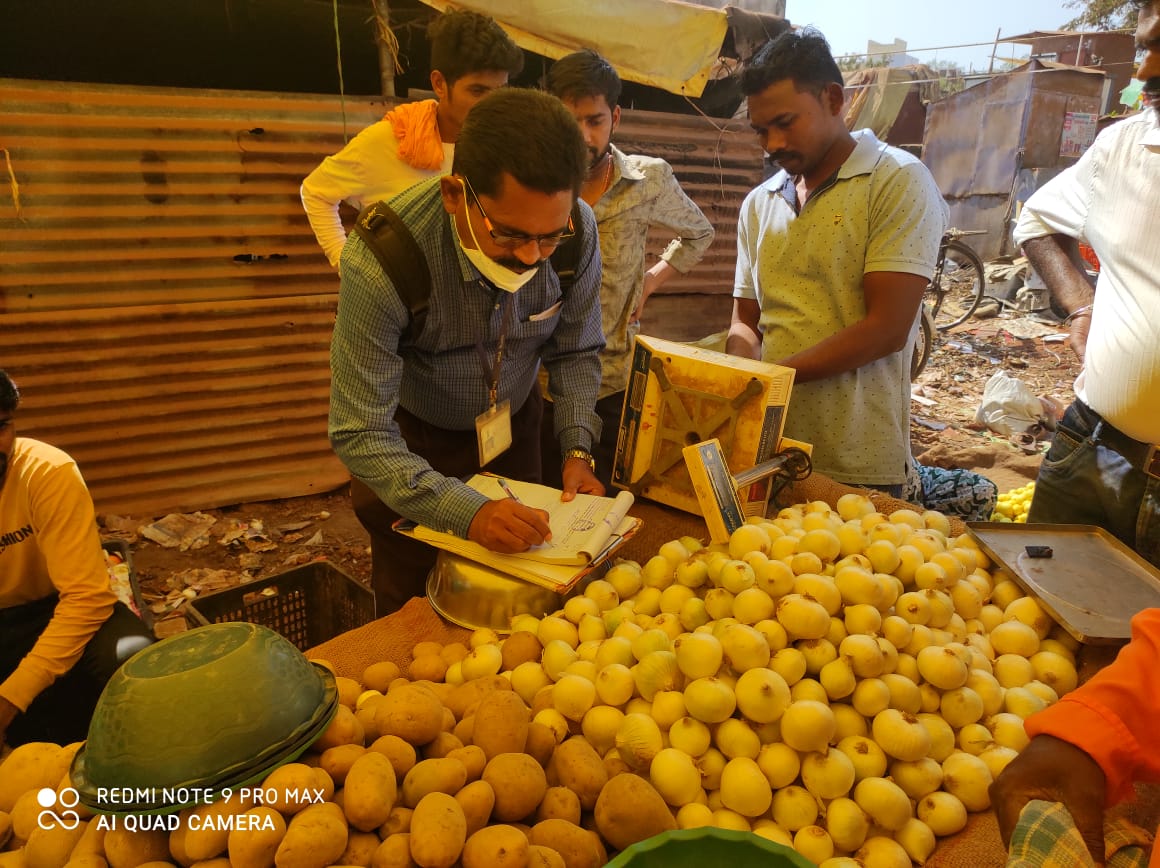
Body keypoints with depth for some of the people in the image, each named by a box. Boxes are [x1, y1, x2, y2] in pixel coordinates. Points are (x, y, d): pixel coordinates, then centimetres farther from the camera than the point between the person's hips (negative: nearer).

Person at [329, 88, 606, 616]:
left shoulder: (576, 231, -24)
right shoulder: (381, 261, -36)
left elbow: (576, 350, -6)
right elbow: (360, 435, -31)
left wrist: (577, 450, -17)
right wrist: (466, 513, -41)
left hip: (513, 423, 3)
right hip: (410, 437, -3)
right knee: (412, 610, 12)